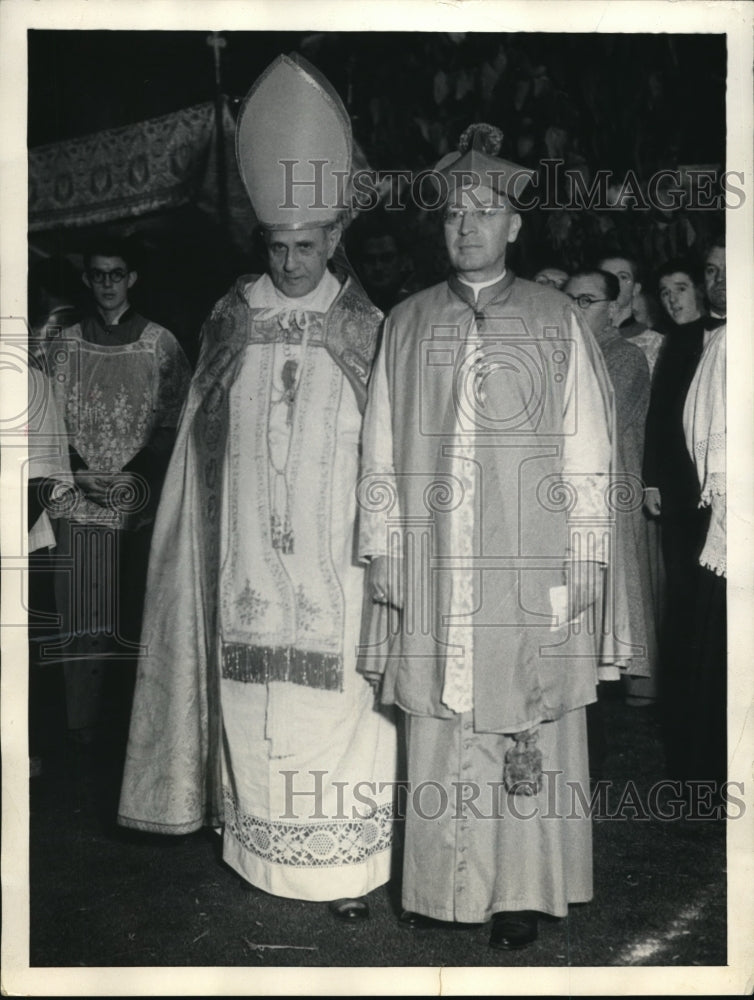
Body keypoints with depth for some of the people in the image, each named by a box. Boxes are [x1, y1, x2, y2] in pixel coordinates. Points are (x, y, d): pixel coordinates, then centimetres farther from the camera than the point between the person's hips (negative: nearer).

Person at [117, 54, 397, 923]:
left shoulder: (366, 332, -1)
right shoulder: (231, 323, 6)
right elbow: (200, 443, 12)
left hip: (332, 565, -2)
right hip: (246, 560, 2)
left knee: (336, 703, -1)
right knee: (251, 703, 8)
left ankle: (347, 865, 12)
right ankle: (257, 847, 25)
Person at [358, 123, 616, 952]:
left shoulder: (556, 322, 3)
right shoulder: (407, 324, 9)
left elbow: (587, 451, 1)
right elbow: (382, 449, 8)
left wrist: (584, 560, -4)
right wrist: (382, 549, 3)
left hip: (528, 571, -1)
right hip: (430, 570, 2)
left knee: (527, 724, 2)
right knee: (438, 725, 6)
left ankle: (522, 890, 17)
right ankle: (441, 882, 21)